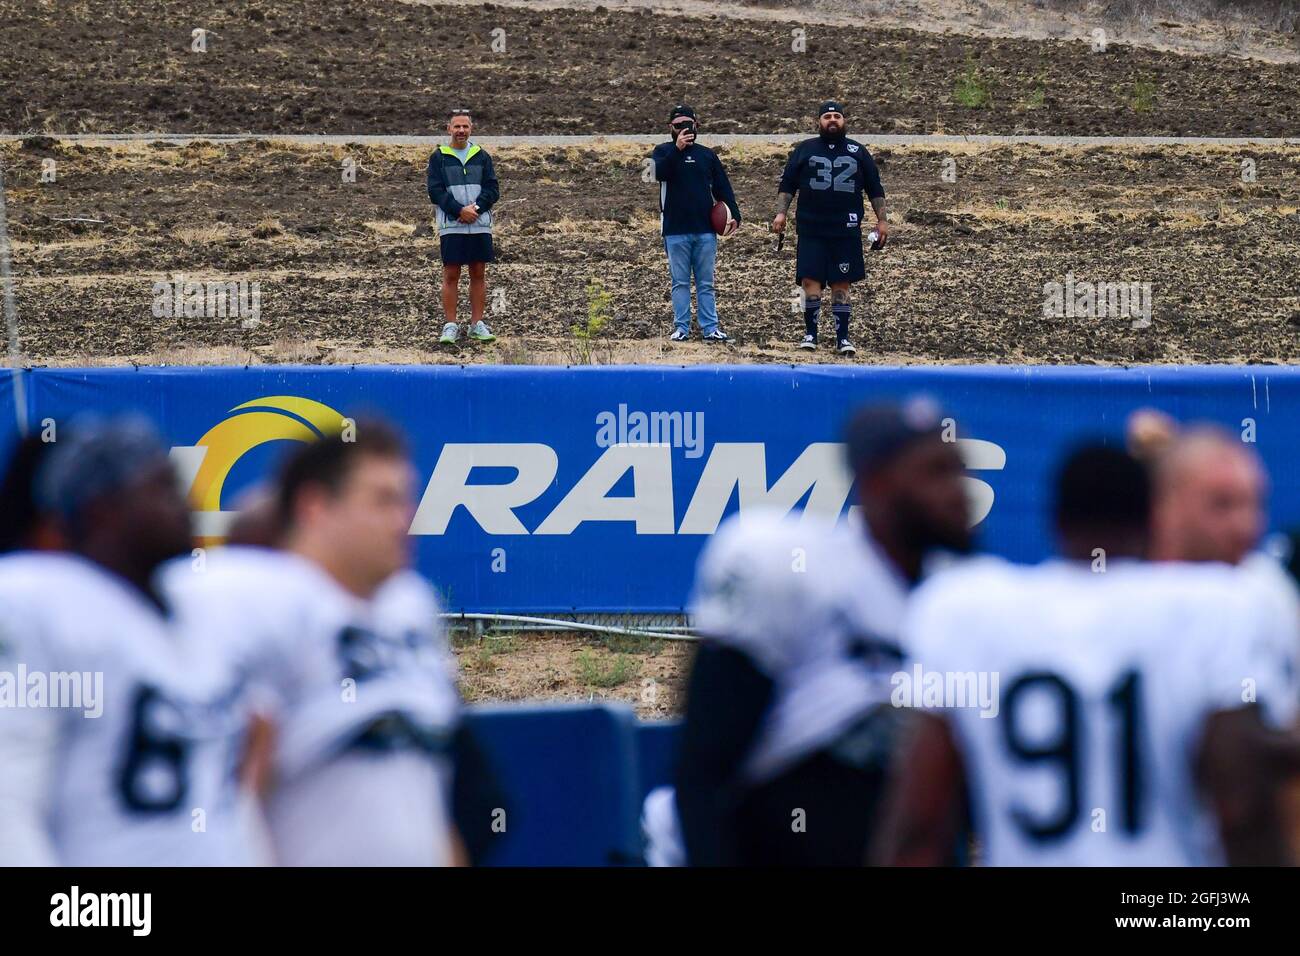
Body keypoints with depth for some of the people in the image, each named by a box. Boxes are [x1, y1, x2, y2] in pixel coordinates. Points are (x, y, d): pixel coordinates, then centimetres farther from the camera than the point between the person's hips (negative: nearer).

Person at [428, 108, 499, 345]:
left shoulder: (482, 156, 10)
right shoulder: (439, 157, 4)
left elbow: (493, 189, 5)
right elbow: (435, 191, -4)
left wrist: (476, 209, -11)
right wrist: (460, 211, -14)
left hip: (480, 225, 2)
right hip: (451, 226, -2)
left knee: (478, 274, 4)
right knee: (451, 275, -2)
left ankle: (477, 324, 11)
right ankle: (450, 326, 2)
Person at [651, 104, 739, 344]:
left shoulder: (707, 155, 12)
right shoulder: (663, 151, 5)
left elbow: (723, 188, 11)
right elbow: (658, 172, -17)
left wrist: (734, 215, 0)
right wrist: (677, 149, -23)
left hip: (705, 230, 2)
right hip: (675, 231, -2)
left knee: (706, 283, 4)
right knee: (680, 283, 2)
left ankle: (710, 328, 4)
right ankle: (681, 328, 5)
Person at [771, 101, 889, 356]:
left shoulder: (857, 151, 12)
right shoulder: (805, 150, 10)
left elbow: (875, 189, 15)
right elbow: (787, 185, 10)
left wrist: (882, 219, 10)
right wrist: (781, 212, -2)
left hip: (846, 230, 1)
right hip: (811, 230, -1)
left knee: (841, 284, 2)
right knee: (810, 280, -6)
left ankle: (842, 338, 7)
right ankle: (810, 334, 5)